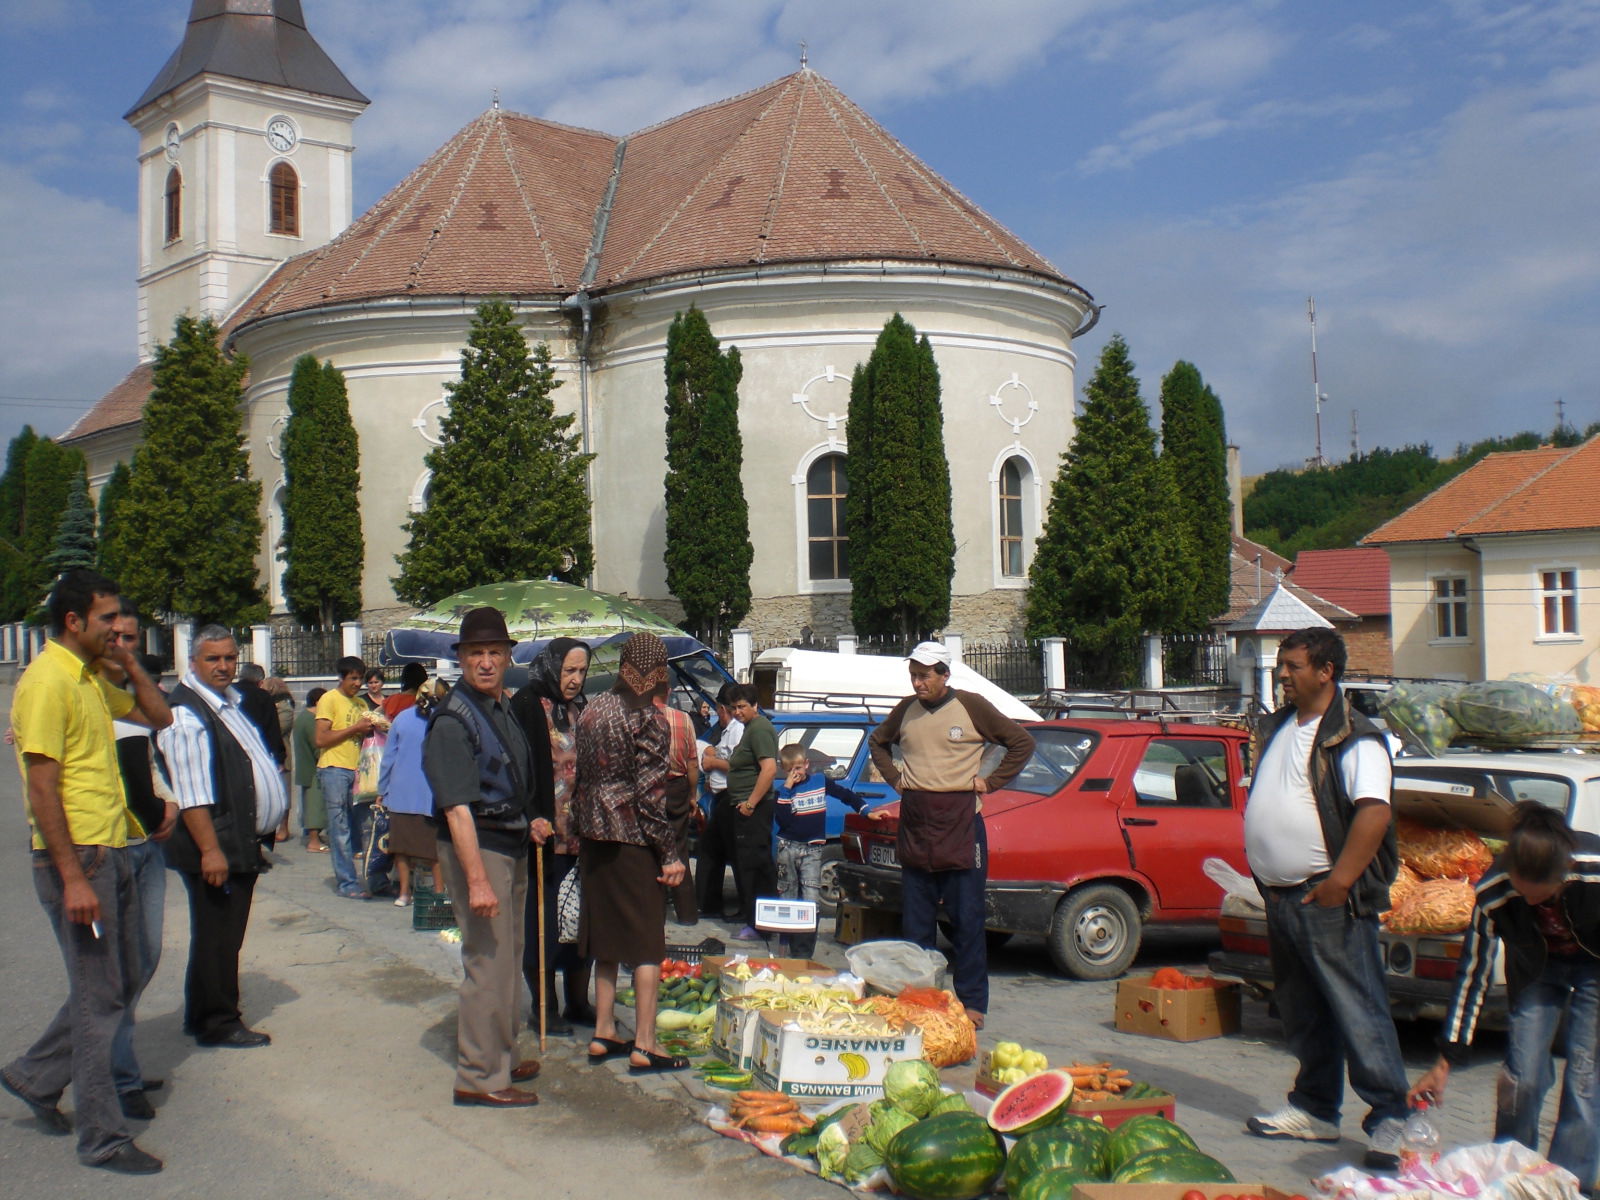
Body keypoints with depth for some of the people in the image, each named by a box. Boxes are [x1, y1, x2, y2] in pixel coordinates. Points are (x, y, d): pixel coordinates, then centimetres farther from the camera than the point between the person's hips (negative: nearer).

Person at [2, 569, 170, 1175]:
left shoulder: (92, 679, 12)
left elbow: (157, 714, 25)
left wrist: (129, 664, 8)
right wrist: (72, 877, -23)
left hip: (112, 852, 9)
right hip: (78, 857, -9)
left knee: (121, 980, 17)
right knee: (99, 995, -1)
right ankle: (103, 1137, 9)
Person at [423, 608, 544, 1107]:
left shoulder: (503, 708, 11)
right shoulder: (454, 720, -18)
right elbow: (457, 807, -24)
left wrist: (530, 822, 13)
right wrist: (477, 879, -29)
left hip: (511, 845, 10)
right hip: (477, 847, -10)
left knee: (509, 957, 18)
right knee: (488, 963, -5)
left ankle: (501, 1059, 32)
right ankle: (479, 1079, 6)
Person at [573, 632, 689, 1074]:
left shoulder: (593, 710, 8)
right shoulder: (648, 718, -13)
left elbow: (581, 776, 11)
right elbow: (650, 793, -16)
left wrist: (583, 830, 18)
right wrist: (670, 854, -11)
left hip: (593, 838, 7)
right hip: (632, 840, -7)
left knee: (605, 939, 15)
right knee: (647, 944, 0)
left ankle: (603, 1034, 21)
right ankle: (644, 1046, 1)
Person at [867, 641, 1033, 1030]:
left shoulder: (972, 706, -4)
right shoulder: (906, 709, 8)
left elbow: (1022, 742, 2)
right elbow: (878, 742, 26)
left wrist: (990, 781, -3)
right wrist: (894, 777, 12)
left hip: (960, 821, -4)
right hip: (914, 820, 4)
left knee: (966, 918, 0)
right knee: (915, 920, 9)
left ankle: (972, 1003, 7)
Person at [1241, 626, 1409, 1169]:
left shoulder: (1354, 738, -12)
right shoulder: (1276, 729, 15)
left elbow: (1374, 813, -23)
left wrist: (1340, 882, -25)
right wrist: (1265, 880, 16)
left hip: (1328, 899, -8)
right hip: (1281, 896, 9)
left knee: (1358, 1011, -6)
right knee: (1301, 1012, 15)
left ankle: (1389, 1117, -1)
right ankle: (1314, 1109, 25)